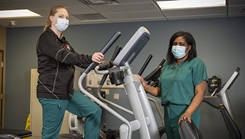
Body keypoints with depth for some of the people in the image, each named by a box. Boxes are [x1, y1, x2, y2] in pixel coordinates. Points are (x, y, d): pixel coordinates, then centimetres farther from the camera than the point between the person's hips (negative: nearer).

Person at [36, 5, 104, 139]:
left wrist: (96, 63, -3)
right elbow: (63, 56, -26)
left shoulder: (63, 41, 18)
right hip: (51, 93, -9)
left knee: (94, 111, 7)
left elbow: (75, 60, 11)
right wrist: (89, 58, -38)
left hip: (68, 92, 9)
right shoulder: (45, 38, -10)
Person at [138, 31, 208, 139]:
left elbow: (200, 93, -11)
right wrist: (146, 86, -3)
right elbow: (160, 91, 15)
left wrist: (188, 113, -24)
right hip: (168, 115, 6)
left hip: (185, 115, -6)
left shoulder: (196, 64, -3)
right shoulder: (167, 66, 16)